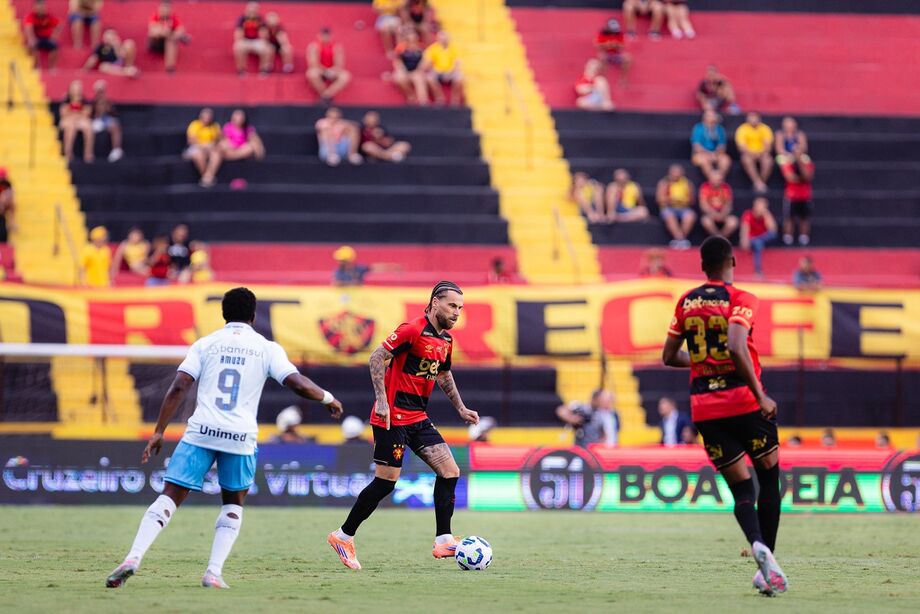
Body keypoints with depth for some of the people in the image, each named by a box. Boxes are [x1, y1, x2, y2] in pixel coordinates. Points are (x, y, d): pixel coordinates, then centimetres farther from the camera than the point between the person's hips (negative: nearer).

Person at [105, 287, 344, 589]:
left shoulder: (205, 344, 9)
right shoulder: (267, 349, 8)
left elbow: (179, 387, 1)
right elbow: (297, 384, -1)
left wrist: (158, 432, 3)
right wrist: (328, 398, 18)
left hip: (201, 432, 0)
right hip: (240, 437, 0)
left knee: (169, 497, 1)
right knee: (233, 505, 19)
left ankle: (134, 558, -18)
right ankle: (214, 572, 4)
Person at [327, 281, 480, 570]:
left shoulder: (445, 340, 12)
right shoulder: (413, 330, -14)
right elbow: (377, 358, -16)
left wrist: (461, 409, 24)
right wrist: (382, 400, -21)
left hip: (418, 417, 9)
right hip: (393, 416, -9)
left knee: (450, 472, -2)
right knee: (386, 482, -6)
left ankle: (443, 540, 1)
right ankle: (343, 536, 8)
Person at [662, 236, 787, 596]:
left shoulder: (686, 302, 9)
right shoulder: (740, 300, -7)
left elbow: (669, 357, 14)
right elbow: (737, 348, -22)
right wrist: (762, 396, -17)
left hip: (704, 409, 4)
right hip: (744, 402, -4)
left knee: (741, 488, 6)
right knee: (769, 479, 12)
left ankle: (758, 545, -23)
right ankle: (766, 563, 3)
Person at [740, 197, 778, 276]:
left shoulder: (766, 215, -5)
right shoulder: (748, 215, -14)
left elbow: (772, 229, -21)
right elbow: (745, 229, -31)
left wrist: (766, 214, -23)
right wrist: (745, 241, -49)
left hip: (762, 239, 4)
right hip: (750, 241, -4)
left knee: (772, 234, -27)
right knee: (758, 243, -39)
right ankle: (758, 271, -42)